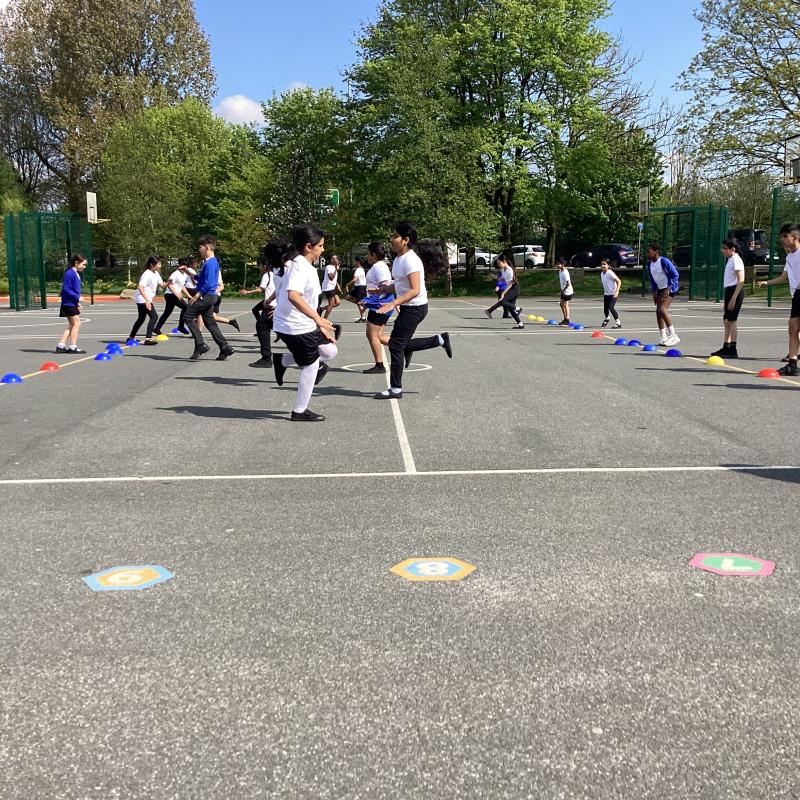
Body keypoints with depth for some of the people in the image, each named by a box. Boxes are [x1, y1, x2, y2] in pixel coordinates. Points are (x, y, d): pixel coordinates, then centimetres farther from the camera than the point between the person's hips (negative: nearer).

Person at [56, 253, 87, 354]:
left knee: (72, 325, 13)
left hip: (73, 303, 10)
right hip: (69, 303, -10)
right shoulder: (69, 274, -15)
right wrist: (77, 298, -21)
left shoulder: (76, 274, 14)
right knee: (76, 323, -6)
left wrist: (77, 302, 16)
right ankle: (73, 347, 0)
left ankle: (60, 346, 15)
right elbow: (65, 289, -20)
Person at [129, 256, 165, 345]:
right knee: (154, 316, -19)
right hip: (143, 299, -10)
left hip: (147, 299, 10)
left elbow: (162, 285, 12)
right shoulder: (147, 274, -19)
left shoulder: (156, 274, 9)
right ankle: (148, 338, -23)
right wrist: (147, 300, -33)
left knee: (141, 318, 19)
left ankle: (131, 337, 30)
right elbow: (140, 287, -27)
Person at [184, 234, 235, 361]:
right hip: (209, 297, 10)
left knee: (189, 317, -3)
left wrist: (197, 296, -20)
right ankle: (225, 348, 10)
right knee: (209, 322, 11)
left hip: (205, 296, -10)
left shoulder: (210, 263, -16)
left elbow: (208, 283, -22)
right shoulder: (211, 261, 15)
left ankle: (201, 345, -5)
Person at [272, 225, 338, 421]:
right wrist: (317, 318, -35)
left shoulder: (308, 267, 13)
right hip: (295, 326, -10)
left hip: (305, 324, 10)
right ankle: (300, 411, 11)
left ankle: (283, 360, 19)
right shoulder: (300, 266, -18)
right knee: (311, 364, -1)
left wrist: (319, 323, 21)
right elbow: (293, 296, -34)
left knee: (329, 351, 12)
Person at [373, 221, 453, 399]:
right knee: (402, 344, 16)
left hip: (415, 308, -10)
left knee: (396, 345, -5)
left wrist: (393, 303, -35)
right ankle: (440, 340, 27)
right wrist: (380, 290, 11)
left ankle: (395, 389, 5)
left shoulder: (410, 260, -21)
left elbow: (415, 290, -28)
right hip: (407, 307, 10)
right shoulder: (398, 258, 8)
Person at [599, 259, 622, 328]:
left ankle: (618, 322, -8)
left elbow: (619, 281, -19)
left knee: (611, 307, -20)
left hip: (613, 294, -7)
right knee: (605, 308, 12)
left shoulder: (610, 273, -19)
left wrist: (617, 291, -28)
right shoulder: (602, 274, 4)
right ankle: (606, 318, 44)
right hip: (606, 294, 7)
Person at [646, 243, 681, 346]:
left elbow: (675, 274, -16)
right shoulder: (650, 263, 6)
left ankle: (673, 335, -14)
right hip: (660, 289, 9)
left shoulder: (664, 261, -18)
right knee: (658, 312, 4)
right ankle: (663, 337, 12)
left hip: (670, 288, -9)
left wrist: (668, 289, -21)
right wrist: (654, 292, 10)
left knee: (662, 309, -20)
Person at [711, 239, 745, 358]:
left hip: (735, 291, -10)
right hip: (729, 291, 10)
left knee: (731, 320, -9)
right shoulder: (730, 260, 19)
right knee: (726, 320, 13)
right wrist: (726, 299, 23)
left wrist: (733, 298, -24)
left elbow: (741, 281, -19)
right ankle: (726, 347, 19)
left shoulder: (736, 260, -12)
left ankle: (732, 350, -7)